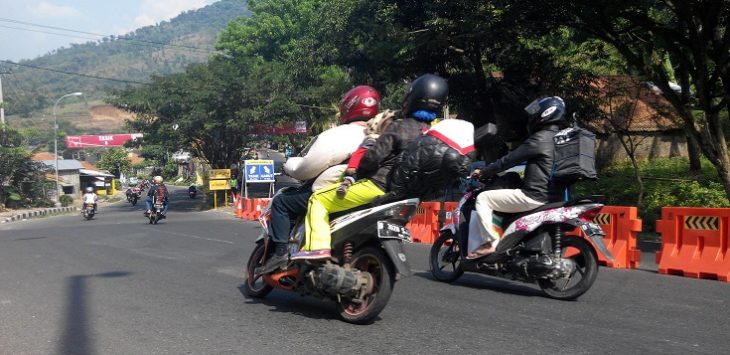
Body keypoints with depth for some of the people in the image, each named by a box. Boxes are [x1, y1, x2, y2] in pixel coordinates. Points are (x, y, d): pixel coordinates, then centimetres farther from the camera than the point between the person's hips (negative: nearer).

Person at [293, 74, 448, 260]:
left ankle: (318, 246, -18)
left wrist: (359, 173, 0)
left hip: (377, 187, -8)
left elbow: (374, 156, -19)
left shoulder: (400, 127, -15)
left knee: (318, 200, -3)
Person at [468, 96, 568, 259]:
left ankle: (490, 241, -9)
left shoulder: (540, 138, -13)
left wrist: (483, 172, 0)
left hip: (534, 196, -10)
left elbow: (510, 159, -11)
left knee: (483, 199, -3)